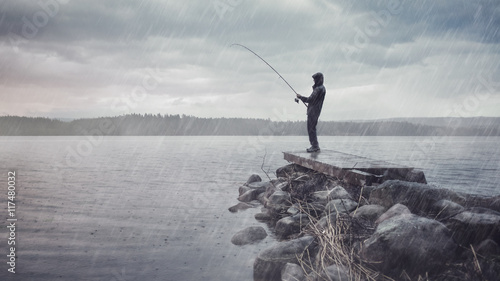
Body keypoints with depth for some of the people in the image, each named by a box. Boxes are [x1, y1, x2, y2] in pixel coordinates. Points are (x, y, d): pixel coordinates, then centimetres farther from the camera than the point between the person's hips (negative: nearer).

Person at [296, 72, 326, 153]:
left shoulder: (318, 89, -17)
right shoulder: (322, 88, 15)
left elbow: (310, 99, -20)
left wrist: (300, 97, -8)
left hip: (313, 111, -10)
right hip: (314, 110, 10)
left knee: (311, 128, -8)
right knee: (312, 128, 15)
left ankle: (315, 146, -7)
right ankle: (315, 146, 18)